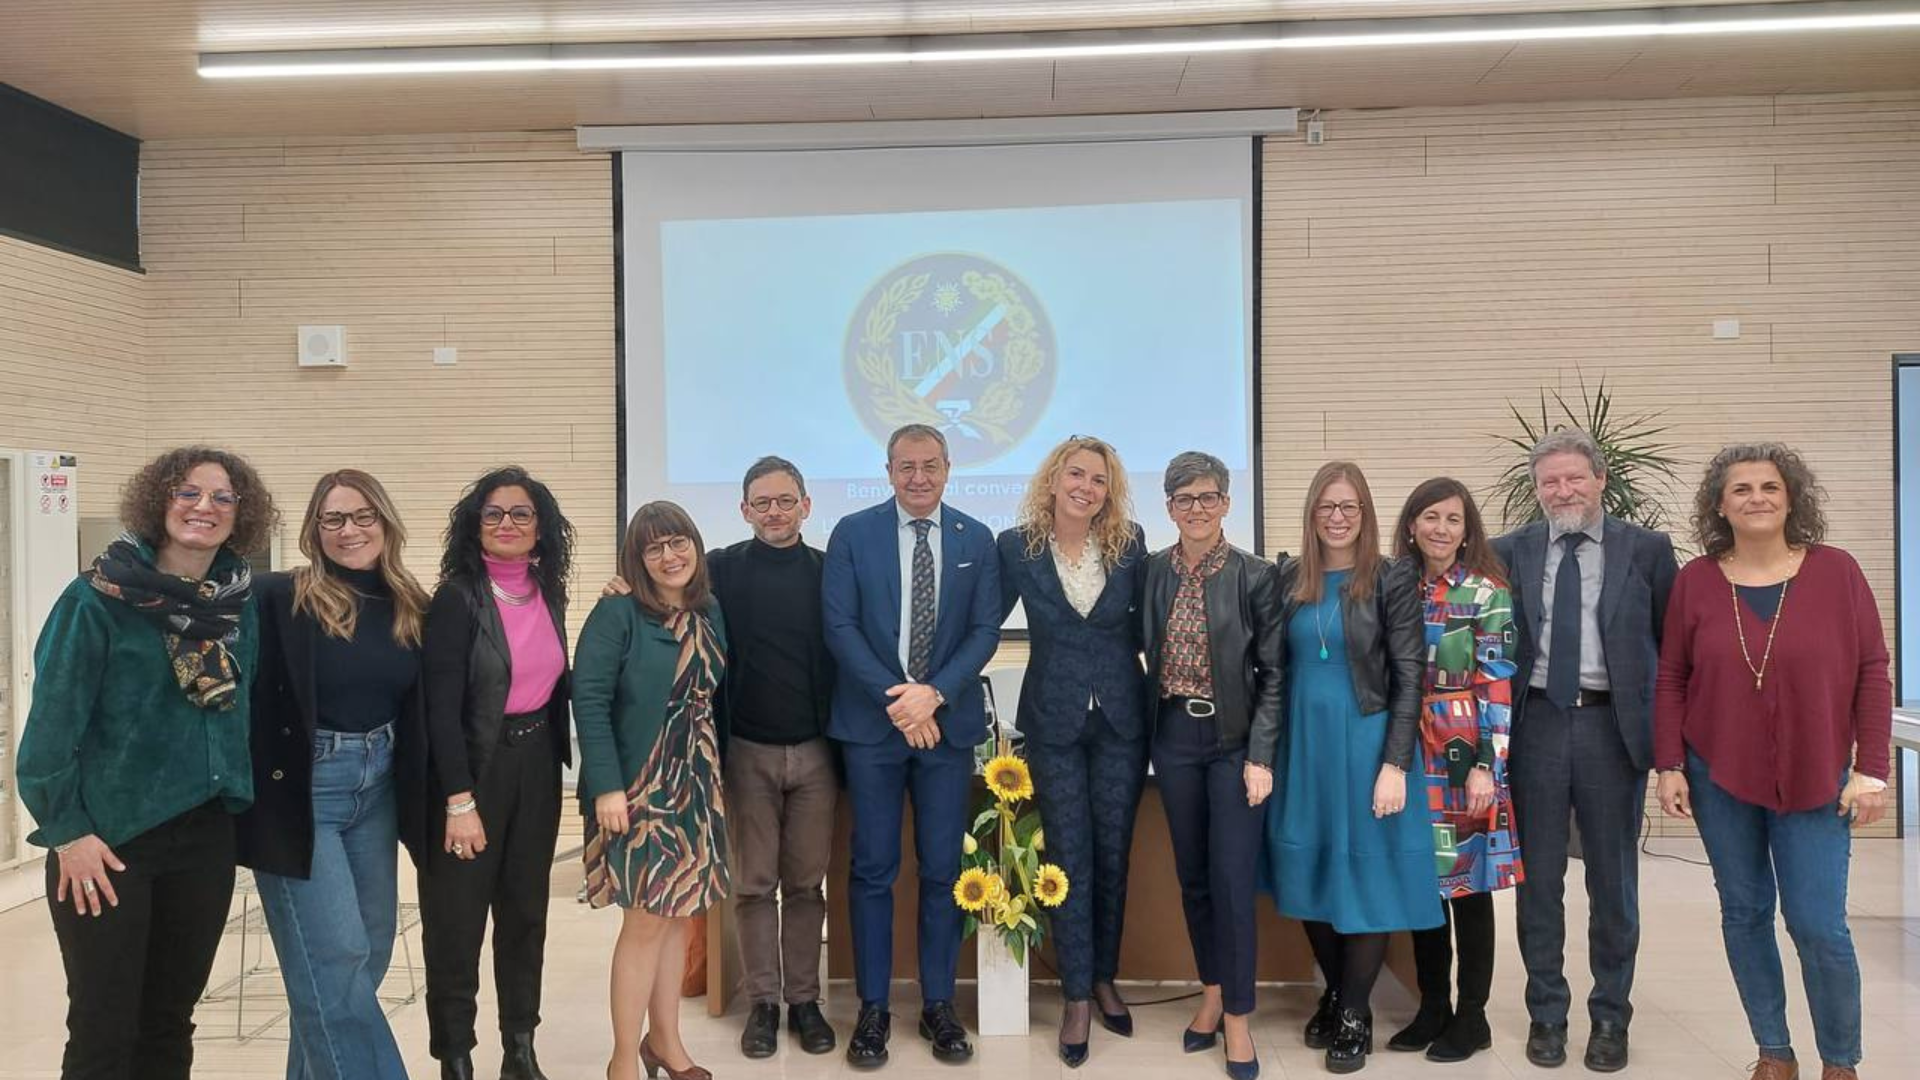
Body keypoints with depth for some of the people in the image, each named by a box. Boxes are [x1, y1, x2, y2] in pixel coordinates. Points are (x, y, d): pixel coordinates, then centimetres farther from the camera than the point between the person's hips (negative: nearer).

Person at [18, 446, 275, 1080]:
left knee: (171, 1022, 14)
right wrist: (68, 832, -13)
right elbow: (51, 723, -10)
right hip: (109, 839, -4)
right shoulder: (98, 598, -10)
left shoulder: (242, 603, 4)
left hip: (205, 836, 5)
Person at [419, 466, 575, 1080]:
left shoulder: (548, 594, 5)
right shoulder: (458, 598, -12)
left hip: (537, 764, 6)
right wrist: (459, 801, -20)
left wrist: (557, 759, 7)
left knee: (526, 911, 13)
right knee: (458, 921, 2)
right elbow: (442, 707, -16)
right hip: (474, 768, -6)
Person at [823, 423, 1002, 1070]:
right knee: (872, 870, 5)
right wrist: (895, 701, -13)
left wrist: (934, 692, -13)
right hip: (871, 724, -1)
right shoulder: (853, 534, 0)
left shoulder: (976, 540, 5)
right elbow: (840, 627, -6)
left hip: (948, 722, 2)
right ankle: (873, 1008, 17)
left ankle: (939, 1005, 21)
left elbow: (985, 630, 1)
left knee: (943, 869, 8)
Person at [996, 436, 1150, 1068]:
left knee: (1113, 856, 11)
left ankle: (1104, 980, 29)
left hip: (1121, 718, 2)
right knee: (1070, 861, 2)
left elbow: (1143, 617, 9)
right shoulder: (1017, 546, -5)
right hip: (1054, 721, -1)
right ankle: (1076, 998, 15)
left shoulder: (1129, 542, -2)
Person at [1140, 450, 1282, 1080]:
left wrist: (1261, 757, -11)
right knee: (1192, 874, 12)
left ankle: (1237, 1017, 13)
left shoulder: (1256, 576, -7)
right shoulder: (1152, 573, 3)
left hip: (1234, 740, -3)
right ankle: (1210, 994, 28)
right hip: (1174, 737, 3)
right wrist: (1148, 730, 3)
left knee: (1232, 880, -2)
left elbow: (1273, 673, -6)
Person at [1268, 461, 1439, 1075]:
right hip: (1303, 744, 4)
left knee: (1368, 875, 4)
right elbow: (1277, 669, 8)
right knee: (1312, 872, 10)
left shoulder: (1393, 580, -6)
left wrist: (1395, 764, -14)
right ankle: (1334, 994, 29)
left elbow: (1409, 678, -8)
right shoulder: (1289, 580, 4)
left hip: (1366, 743, -3)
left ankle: (1356, 1015, 19)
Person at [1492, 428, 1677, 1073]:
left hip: (1614, 725, -1)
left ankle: (1610, 1017, 26)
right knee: (1538, 879, 9)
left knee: (1613, 880, 10)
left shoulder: (1647, 550, 1)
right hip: (1537, 724, 1)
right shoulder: (1509, 553, 4)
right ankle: (1546, 1013, 24)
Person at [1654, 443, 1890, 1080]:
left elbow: (1872, 673, -3)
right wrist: (1669, 766, -2)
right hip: (1718, 777, 2)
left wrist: (1871, 769, -6)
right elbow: (1670, 680, 2)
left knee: (1819, 925, -2)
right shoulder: (1696, 580, -1)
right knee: (1744, 913, 10)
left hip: (1815, 780, -1)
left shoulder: (1835, 571, -4)